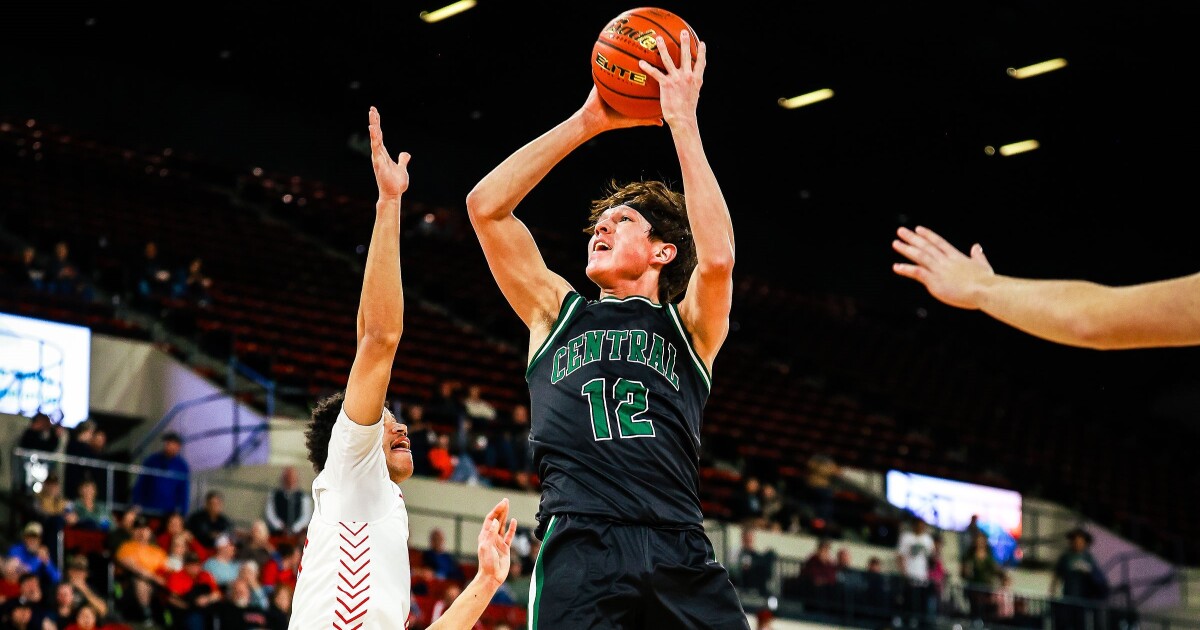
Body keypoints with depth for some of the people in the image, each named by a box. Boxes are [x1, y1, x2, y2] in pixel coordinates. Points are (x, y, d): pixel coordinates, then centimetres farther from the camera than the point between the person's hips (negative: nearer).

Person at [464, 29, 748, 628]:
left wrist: (682, 122, 1)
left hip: (678, 551, 0)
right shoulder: (558, 312, 24)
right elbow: (485, 205, 16)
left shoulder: (688, 327, 18)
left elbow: (717, 259, -4)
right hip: (579, 546, 1)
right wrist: (587, 122, 14)